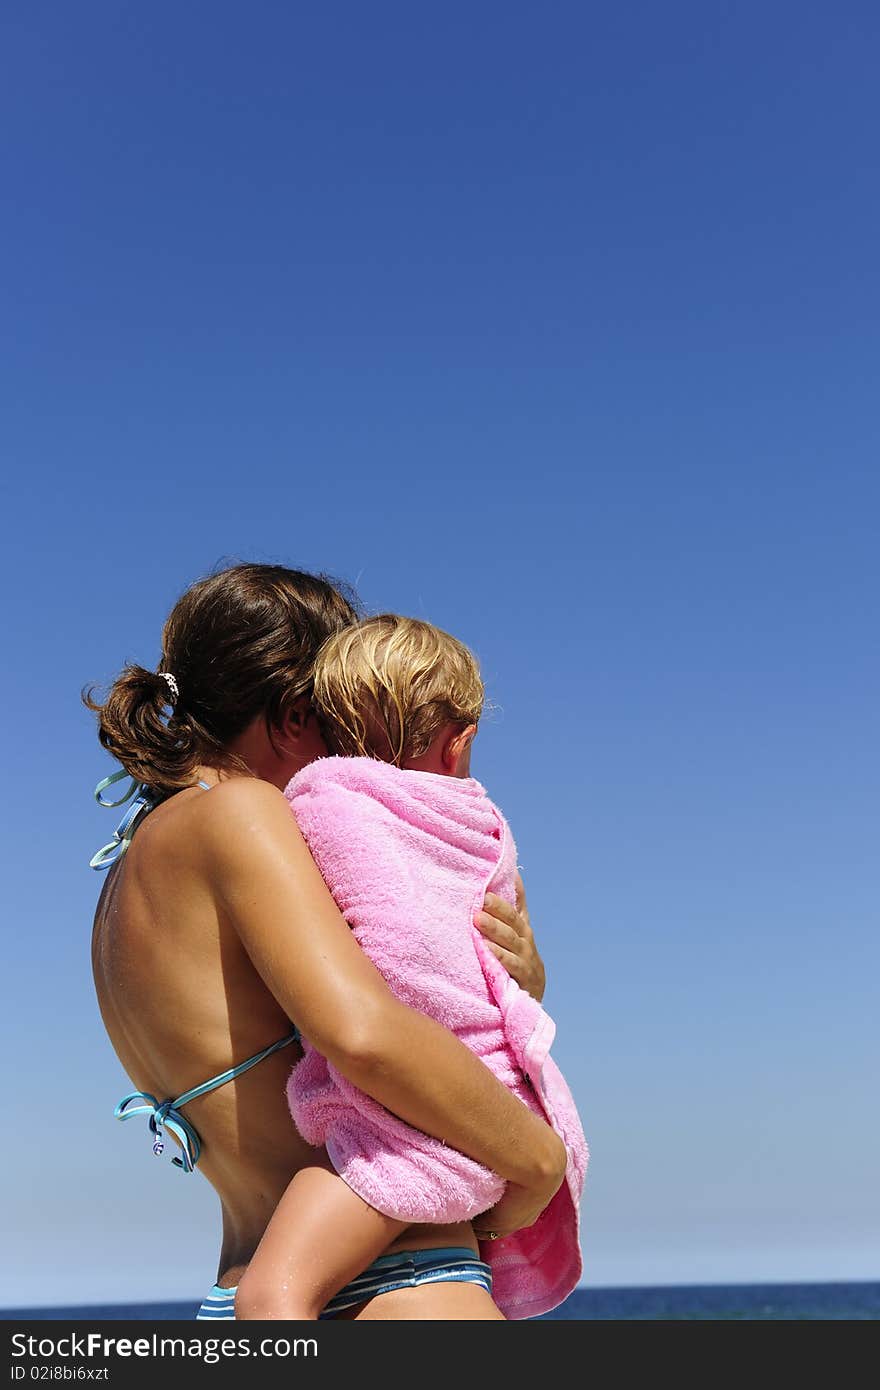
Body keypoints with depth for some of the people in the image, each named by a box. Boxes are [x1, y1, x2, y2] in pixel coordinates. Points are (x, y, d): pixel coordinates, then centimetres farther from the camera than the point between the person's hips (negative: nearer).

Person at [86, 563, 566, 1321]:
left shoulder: (131, 878, 15)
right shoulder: (235, 813, -11)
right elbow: (366, 1035, -27)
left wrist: (518, 973, 1)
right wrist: (540, 1158, -13)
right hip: (391, 1294, -9)